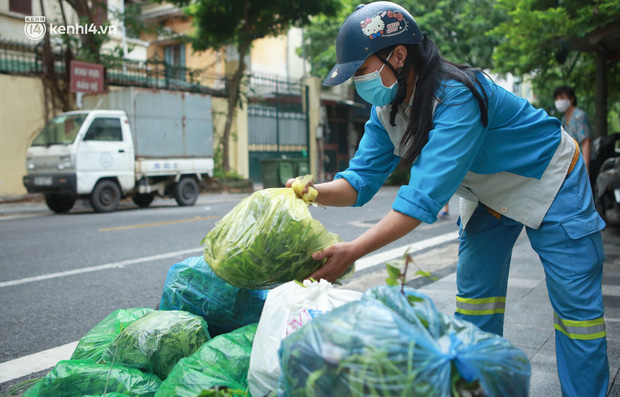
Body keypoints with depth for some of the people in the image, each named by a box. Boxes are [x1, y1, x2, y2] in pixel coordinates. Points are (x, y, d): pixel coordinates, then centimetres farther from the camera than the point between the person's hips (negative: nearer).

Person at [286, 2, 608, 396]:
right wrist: (316, 192, -37)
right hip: (488, 195, 7)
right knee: (474, 298, 8)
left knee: (576, 306, -5)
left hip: (549, 183, -7)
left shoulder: (457, 96, -37)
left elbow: (427, 194, -44)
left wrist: (353, 250, -49)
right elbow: (363, 177, -15)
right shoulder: (387, 109, -12)